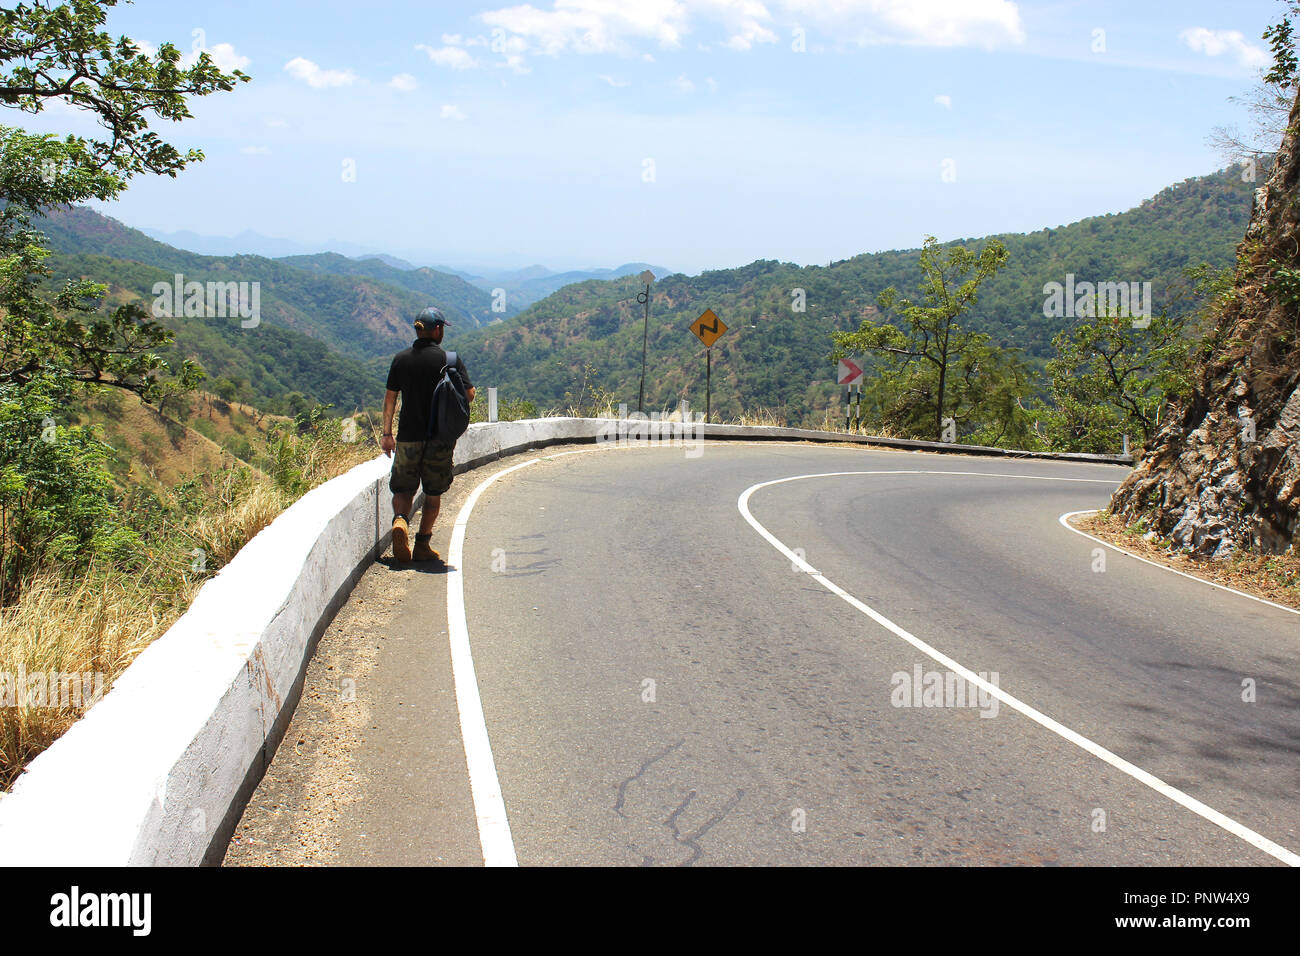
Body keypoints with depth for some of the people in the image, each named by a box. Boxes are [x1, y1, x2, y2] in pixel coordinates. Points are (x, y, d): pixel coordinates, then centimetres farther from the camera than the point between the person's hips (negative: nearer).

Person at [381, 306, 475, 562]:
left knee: (403, 488, 11)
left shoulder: (401, 359, 3)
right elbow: (469, 394, -7)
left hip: (408, 435, 2)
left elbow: (390, 397, 4)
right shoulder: (450, 359, -4)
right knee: (433, 492, 11)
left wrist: (387, 433, 10)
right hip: (441, 436, -1)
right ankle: (423, 545, 9)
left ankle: (400, 520, -18)